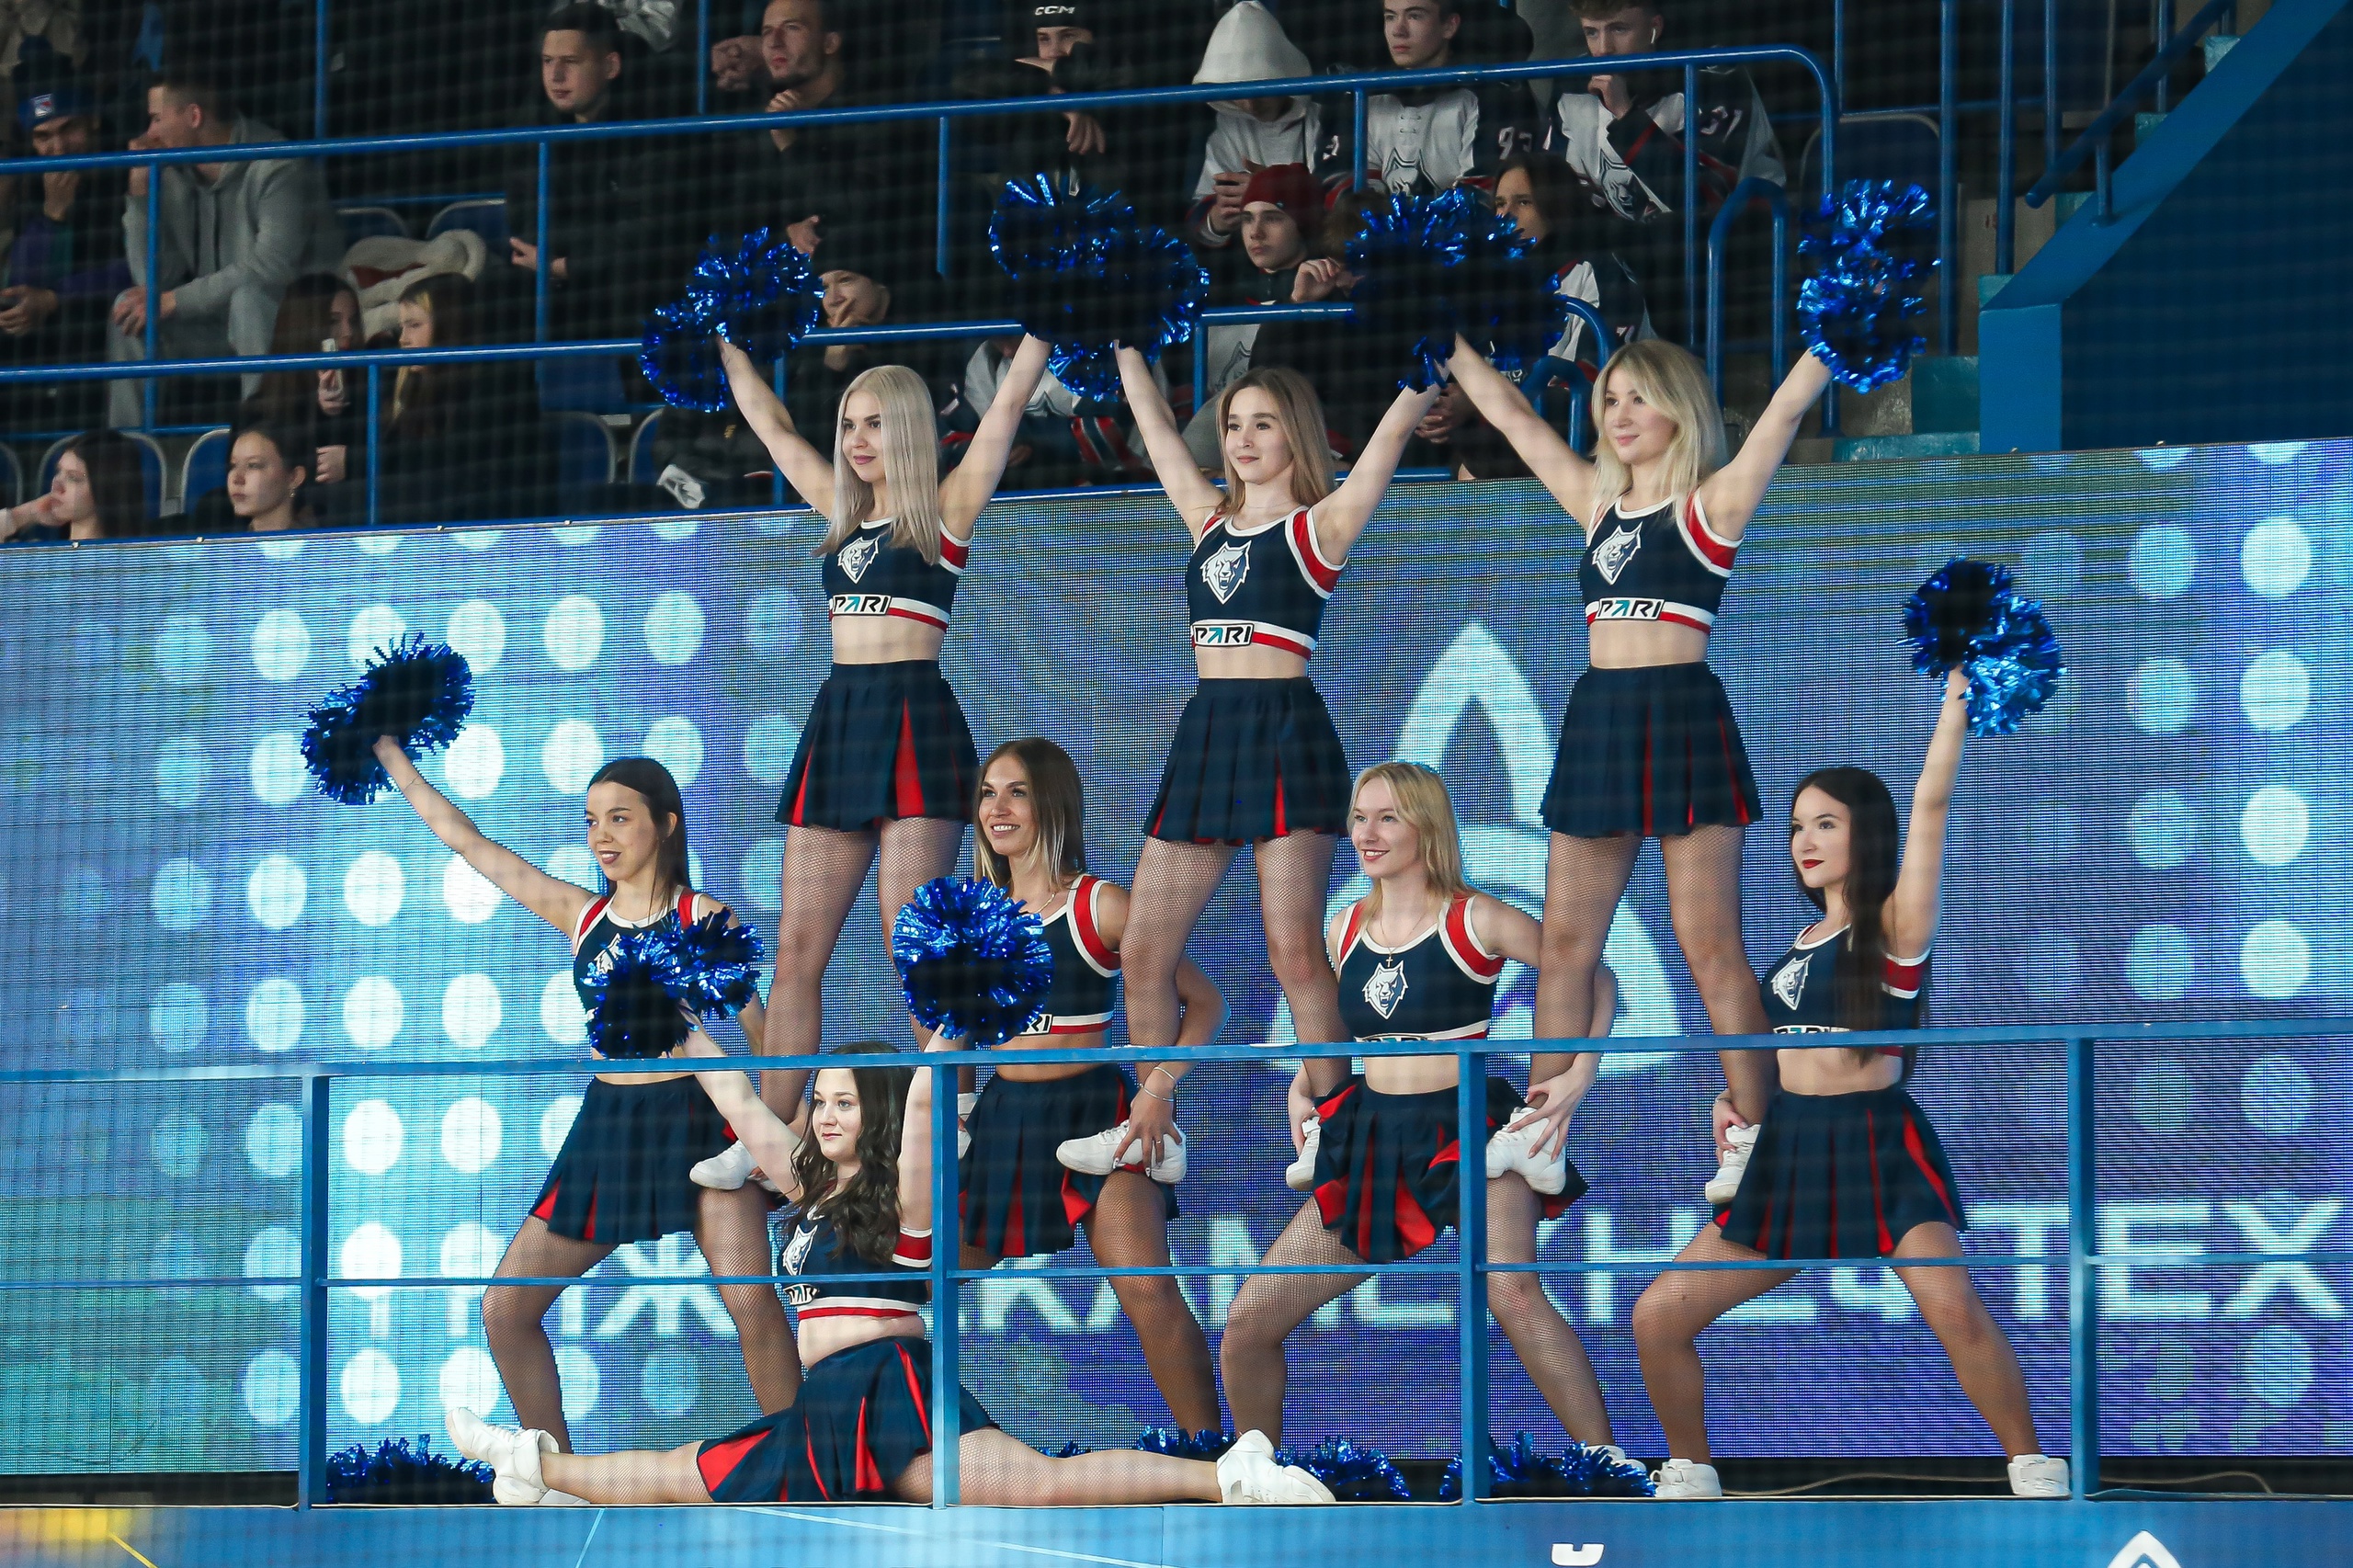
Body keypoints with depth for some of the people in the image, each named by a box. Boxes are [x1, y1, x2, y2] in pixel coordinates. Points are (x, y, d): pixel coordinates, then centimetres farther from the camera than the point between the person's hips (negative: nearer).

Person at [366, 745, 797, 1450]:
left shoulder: (706, 921, -1)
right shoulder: (578, 915, 9)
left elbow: (761, 1030, 1)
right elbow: (466, 841, 13)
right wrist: (390, 754, 13)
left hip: (698, 1120, -5)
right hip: (605, 1127, 5)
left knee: (752, 1305, -18)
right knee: (505, 1310, 2)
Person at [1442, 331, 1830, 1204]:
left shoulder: (1711, 503, 0)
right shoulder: (1595, 501, 16)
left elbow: (1788, 407, -8)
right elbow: (1508, 412, 22)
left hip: (1683, 722, -6)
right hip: (1598, 722, 6)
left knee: (1708, 945, -6)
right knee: (1566, 943, 5)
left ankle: (1755, 1139, -3)